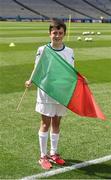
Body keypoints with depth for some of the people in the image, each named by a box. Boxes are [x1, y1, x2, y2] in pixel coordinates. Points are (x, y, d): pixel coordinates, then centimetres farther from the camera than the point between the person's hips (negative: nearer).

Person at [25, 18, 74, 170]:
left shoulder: (69, 52, 2)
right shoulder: (42, 50, -7)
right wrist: (30, 82, -19)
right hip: (46, 94, -3)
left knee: (56, 123, 13)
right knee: (46, 124, 3)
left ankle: (53, 153, 28)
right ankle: (43, 156, 15)